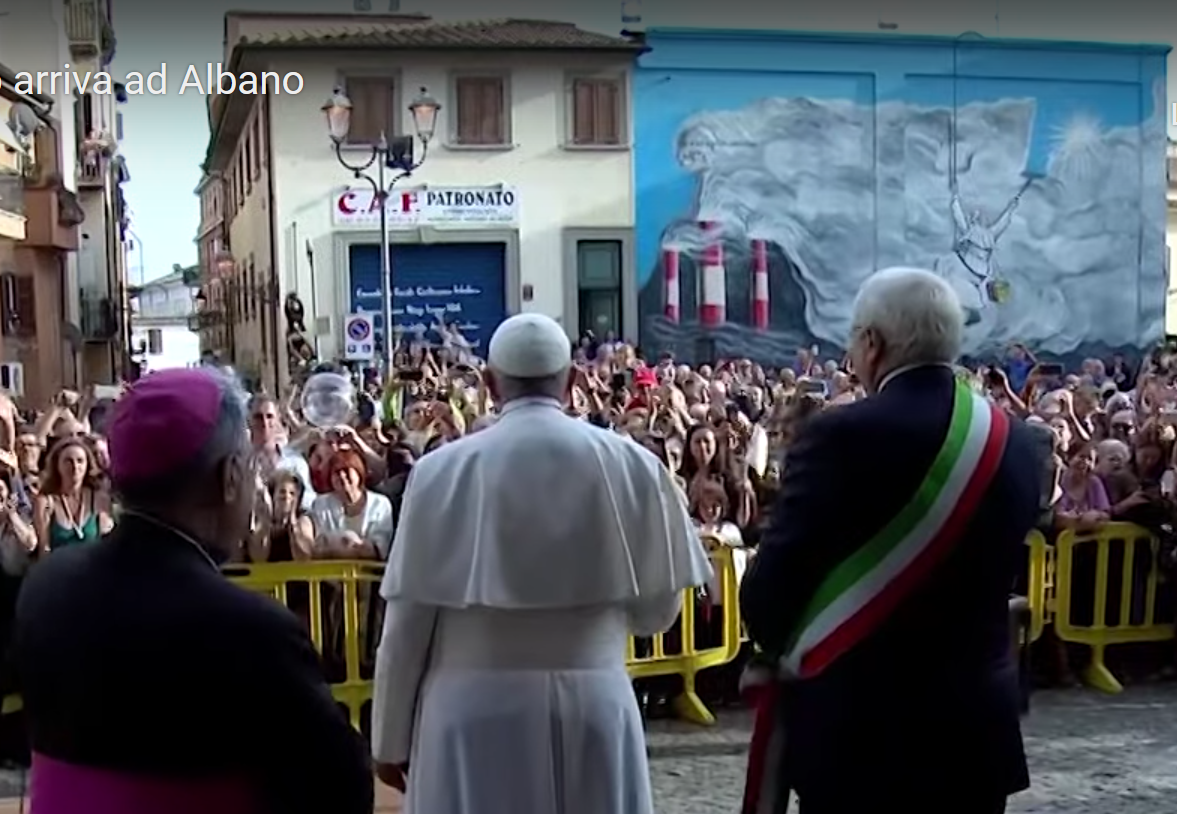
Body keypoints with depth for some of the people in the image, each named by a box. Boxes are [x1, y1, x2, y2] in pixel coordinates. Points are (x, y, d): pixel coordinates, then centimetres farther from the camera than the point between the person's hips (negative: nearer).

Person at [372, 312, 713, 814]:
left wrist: (390, 738, 9)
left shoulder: (443, 470, -7)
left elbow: (407, 619, -2)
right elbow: (657, 610, 5)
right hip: (595, 701, 1)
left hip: (475, 708, -1)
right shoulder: (634, 465, -3)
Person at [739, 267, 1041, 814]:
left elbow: (771, 585, -15)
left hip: (857, 724, -5)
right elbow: (997, 575, 10)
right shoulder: (1016, 443, 1)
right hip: (978, 722, 5)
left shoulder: (841, 436, -17)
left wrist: (783, 647, 6)